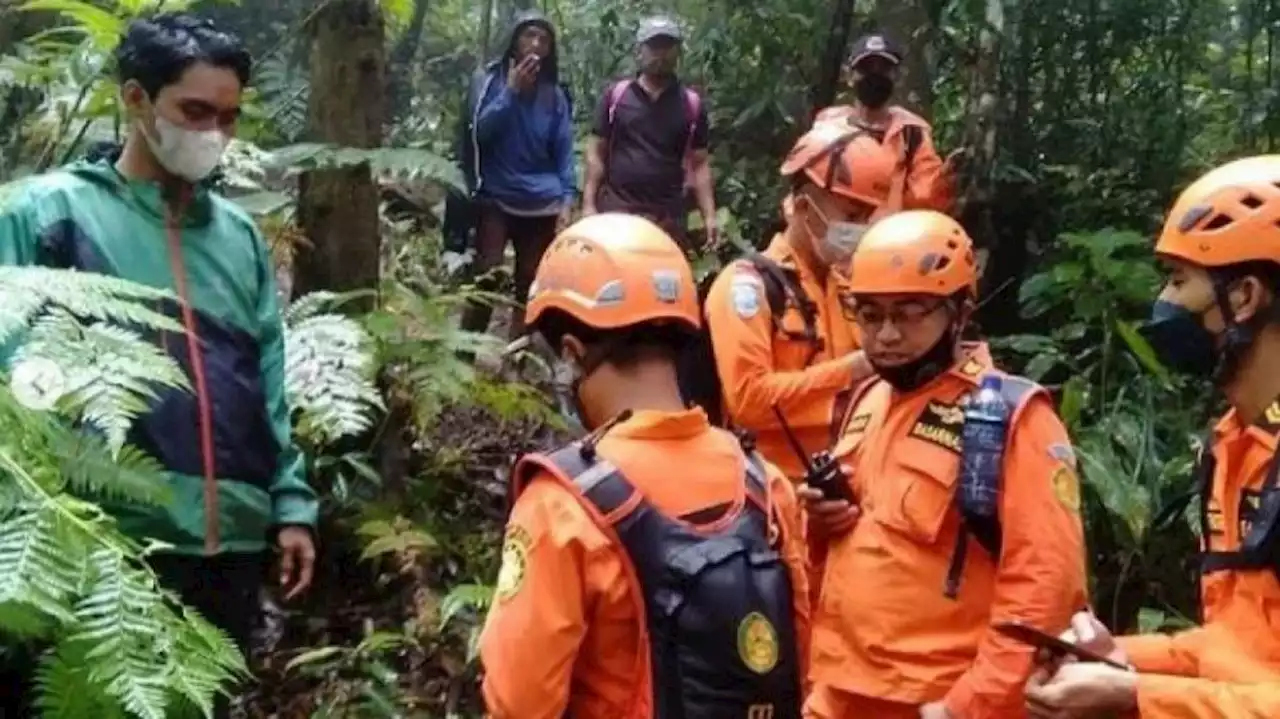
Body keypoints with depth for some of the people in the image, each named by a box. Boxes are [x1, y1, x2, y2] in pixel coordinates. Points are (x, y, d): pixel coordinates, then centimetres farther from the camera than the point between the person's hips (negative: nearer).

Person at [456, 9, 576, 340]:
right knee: (485, 280, -14)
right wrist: (511, 91, -13)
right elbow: (479, 130, -6)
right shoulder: (489, 79, 4)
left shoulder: (554, 93, 8)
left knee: (530, 288, 4)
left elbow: (564, 150, 7)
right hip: (496, 199, -2)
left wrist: (567, 199, -4)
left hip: (542, 205, 3)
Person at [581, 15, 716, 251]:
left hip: (669, 217, 1)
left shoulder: (692, 104, 7)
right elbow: (597, 153, 6)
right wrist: (588, 204, -3)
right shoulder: (615, 95, 6)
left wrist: (709, 216, -2)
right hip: (616, 211, -1)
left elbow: (699, 164, 7)